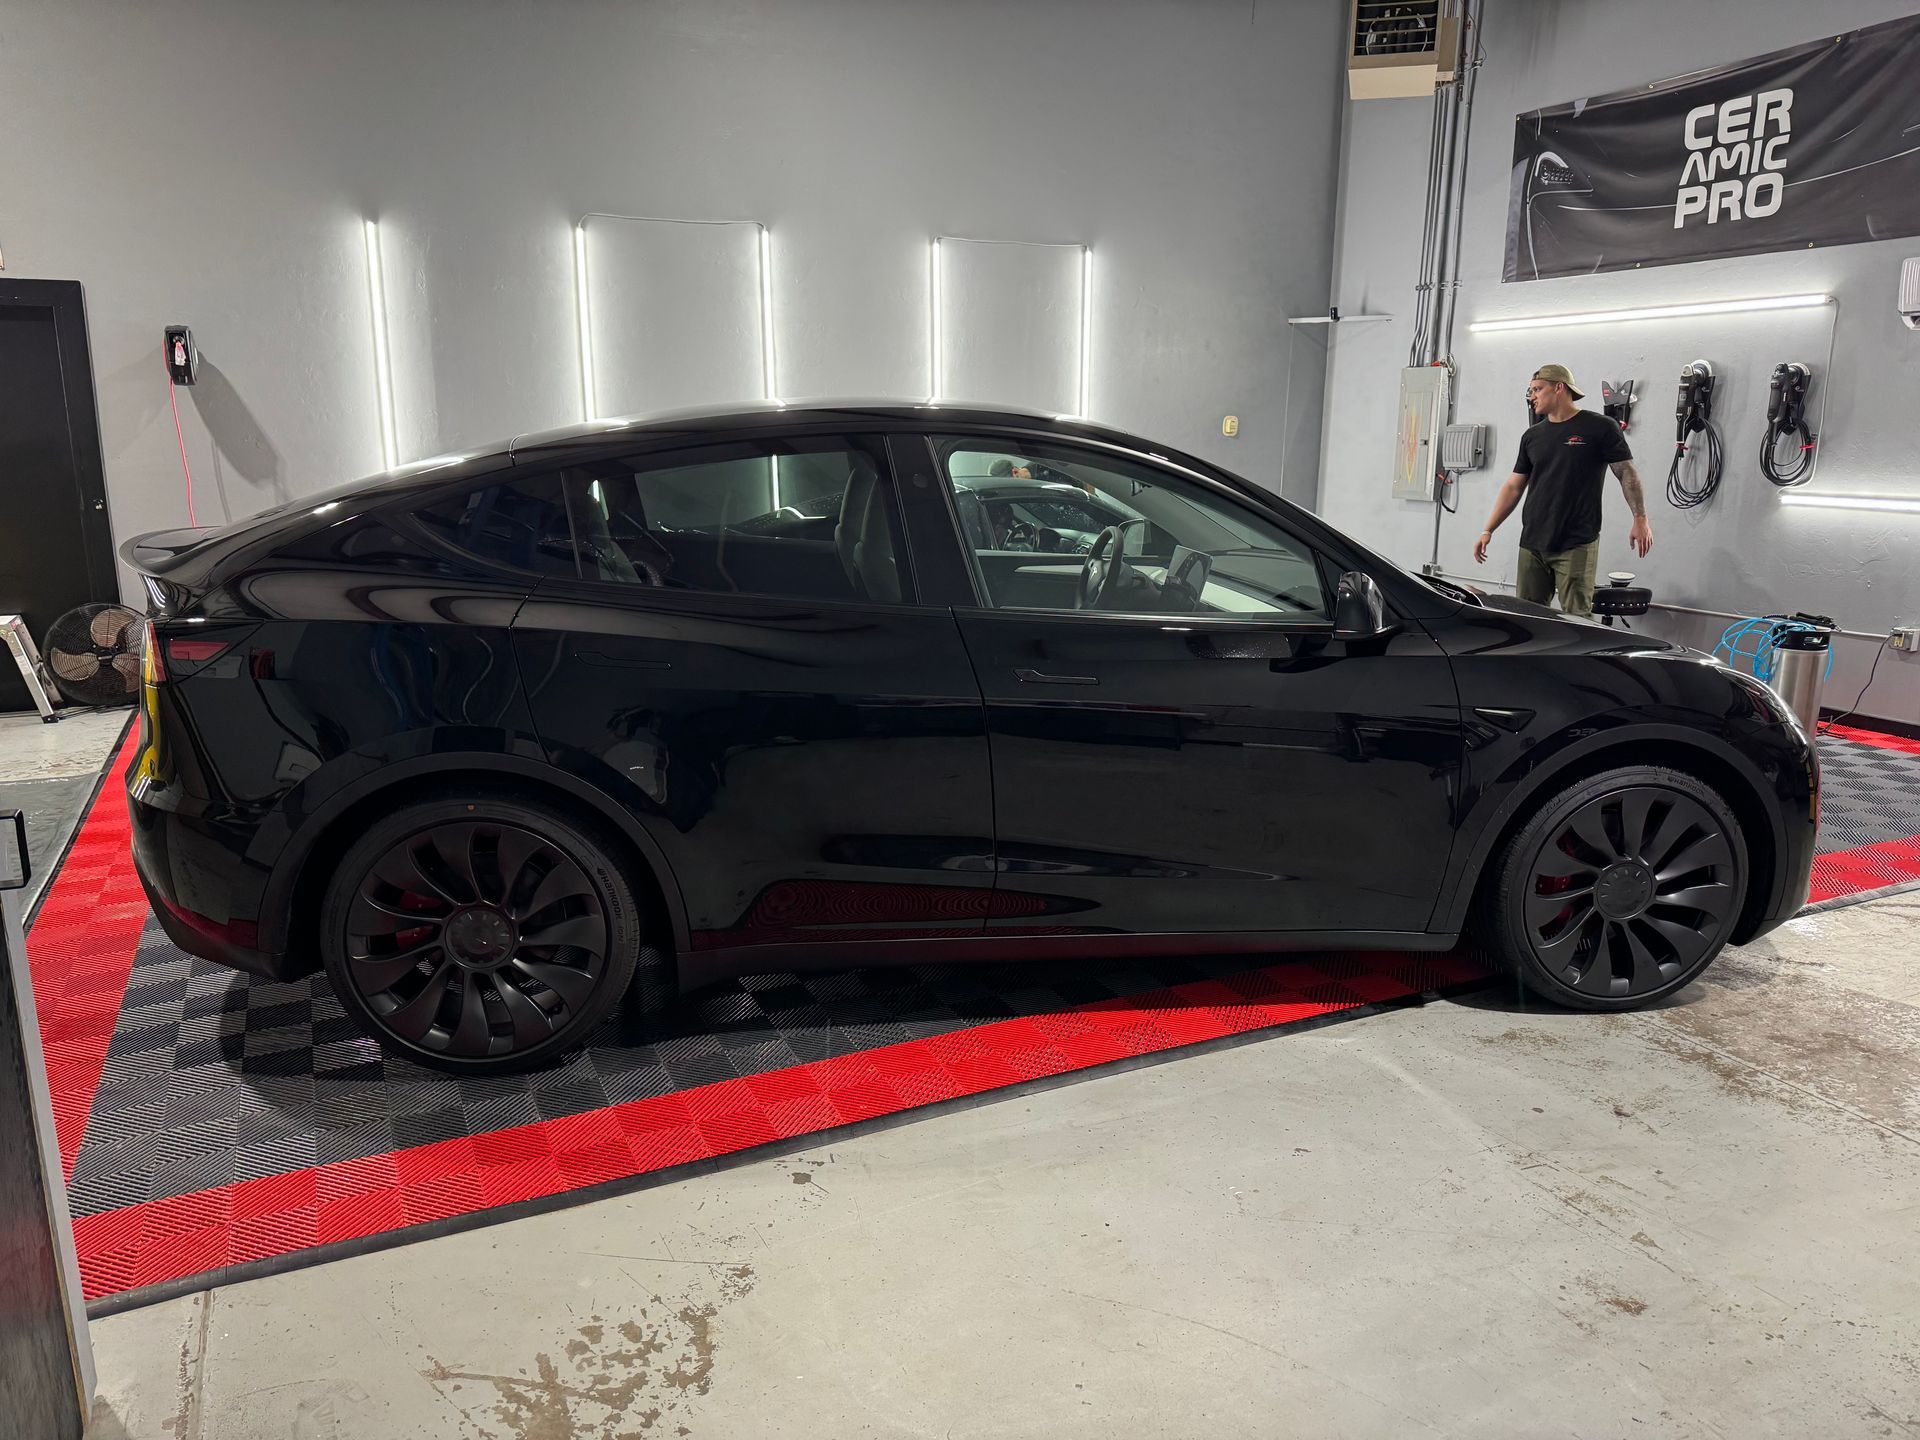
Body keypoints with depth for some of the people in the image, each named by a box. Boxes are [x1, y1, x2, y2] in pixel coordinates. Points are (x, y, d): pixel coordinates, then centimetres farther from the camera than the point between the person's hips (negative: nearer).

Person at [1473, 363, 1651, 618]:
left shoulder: (1600, 428, -1)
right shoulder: (1532, 435, 15)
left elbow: (1627, 473, 0)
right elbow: (1513, 486, 17)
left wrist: (1640, 519, -8)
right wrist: (1488, 530, 11)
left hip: (1576, 546, -5)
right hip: (1532, 545, 5)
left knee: (1577, 620, -7)